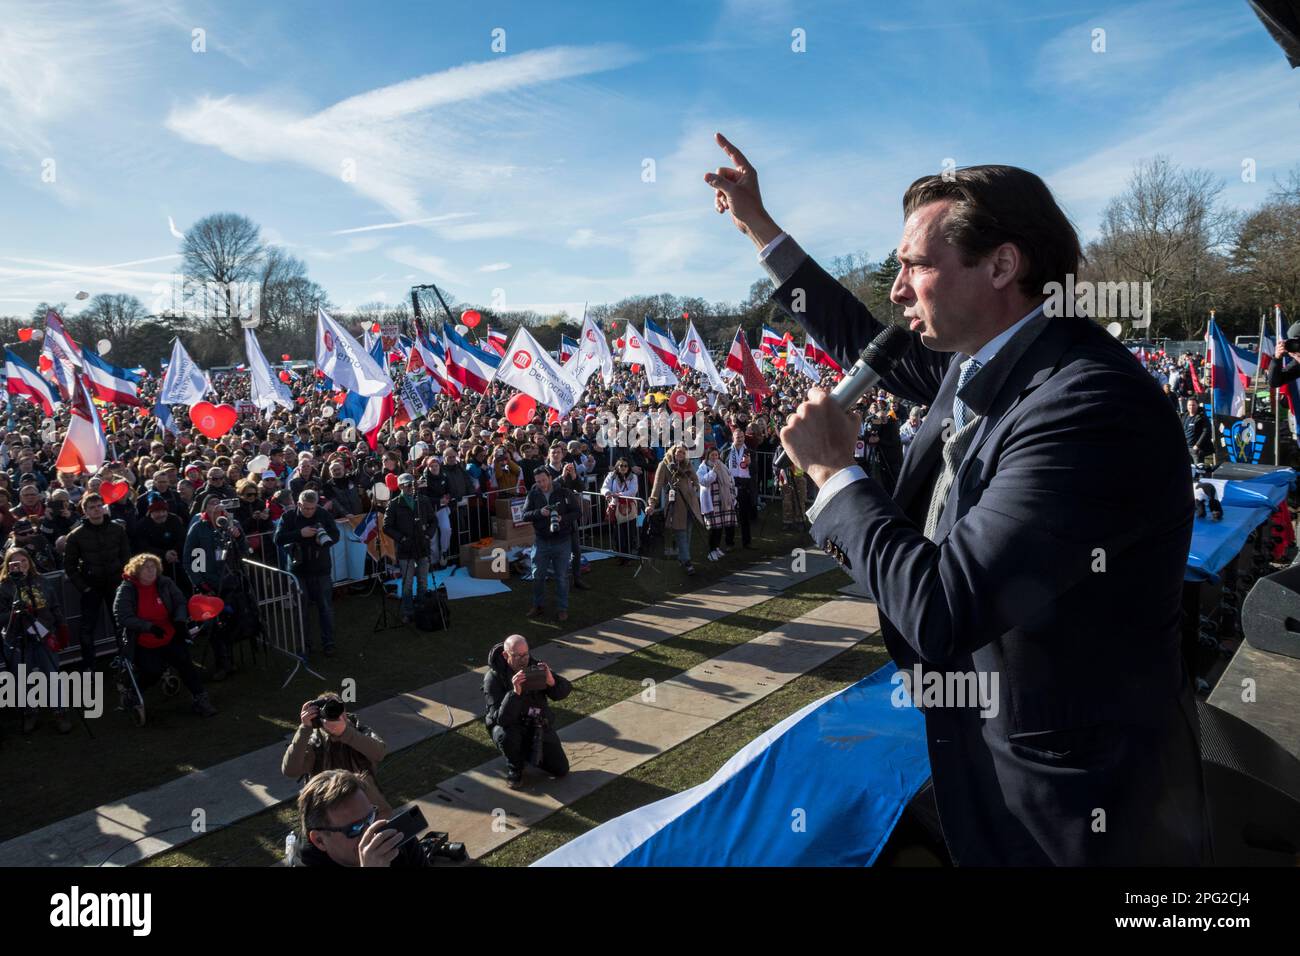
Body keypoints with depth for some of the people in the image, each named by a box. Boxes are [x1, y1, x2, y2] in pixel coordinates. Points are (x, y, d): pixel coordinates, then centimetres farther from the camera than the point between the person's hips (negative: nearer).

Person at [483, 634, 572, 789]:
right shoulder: (493, 677, -22)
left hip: (538, 725, 3)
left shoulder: (534, 666, -11)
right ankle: (515, 768, -6)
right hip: (510, 726, -3)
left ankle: (528, 752, 24)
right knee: (506, 736, -39)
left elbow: (565, 691, -13)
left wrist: (551, 681, -36)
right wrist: (515, 693, -45)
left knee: (561, 770, -2)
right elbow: (501, 719, -30)